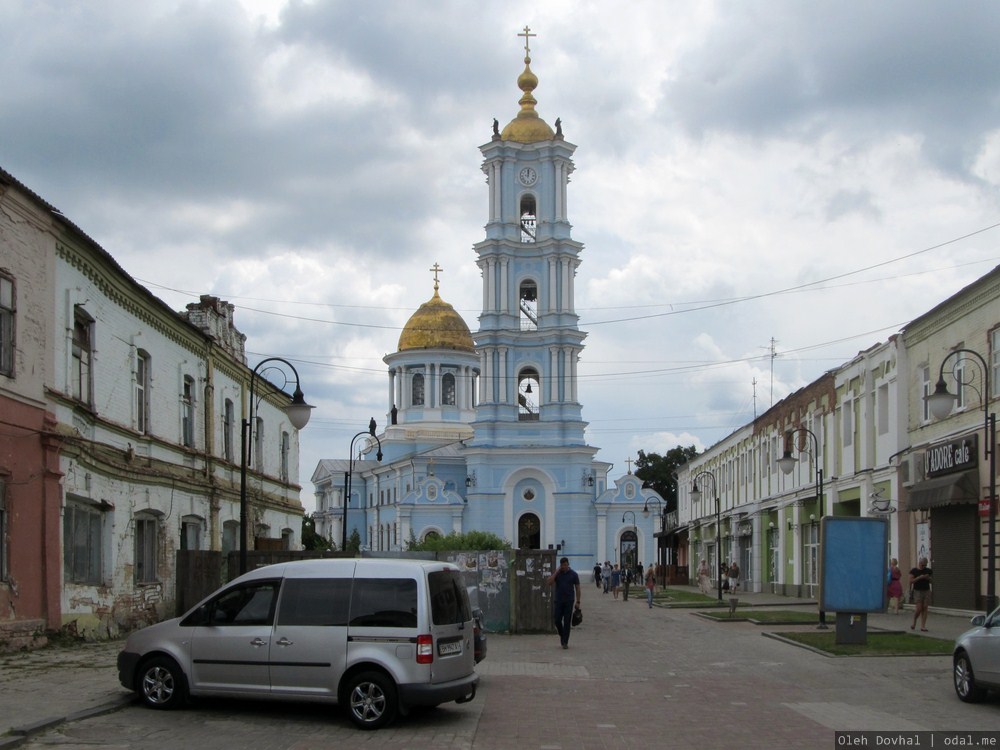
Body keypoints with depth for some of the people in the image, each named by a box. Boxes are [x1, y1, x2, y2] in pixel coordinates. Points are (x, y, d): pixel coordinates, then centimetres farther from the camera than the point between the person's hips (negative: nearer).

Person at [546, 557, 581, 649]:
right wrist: (556, 572, -12)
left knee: (567, 622, -3)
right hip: (558, 601, 2)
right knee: (557, 620, -1)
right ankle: (562, 635, 26)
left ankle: (565, 642, 0)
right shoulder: (557, 573, 4)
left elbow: (577, 588, 2)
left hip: (569, 601, -2)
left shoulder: (573, 574, 0)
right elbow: (549, 582, -9)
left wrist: (578, 602, -2)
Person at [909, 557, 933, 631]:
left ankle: (923, 626, 1)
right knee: (918, 608, -11)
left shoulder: (928, 571, 8)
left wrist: (928, 578, -9)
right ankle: (914, 622, 16)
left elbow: (932, 581, 13)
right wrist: (919, 577, -19)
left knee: (925, 608, -2)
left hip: (926, 591, 3)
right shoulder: (914, 571, -2)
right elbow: (911, 581, -7)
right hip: (917, 591, -3)